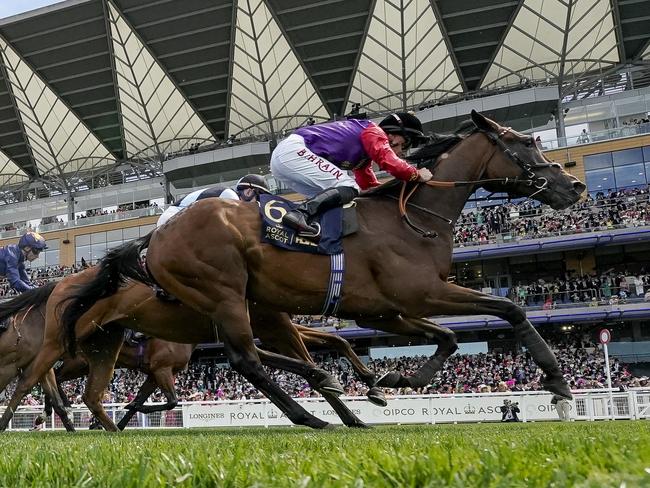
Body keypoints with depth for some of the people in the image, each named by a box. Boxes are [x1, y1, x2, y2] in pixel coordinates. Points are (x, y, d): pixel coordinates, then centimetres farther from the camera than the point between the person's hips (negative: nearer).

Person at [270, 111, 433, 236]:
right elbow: (391, 163, -18)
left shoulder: (366, 151, 26)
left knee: (327, 197, 15)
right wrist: (417, 175, -2)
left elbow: (371, 187, 26)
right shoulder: (374, 132, -2)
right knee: (348, 189, -17)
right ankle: (299, 214, -33)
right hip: (293, 150, -10)